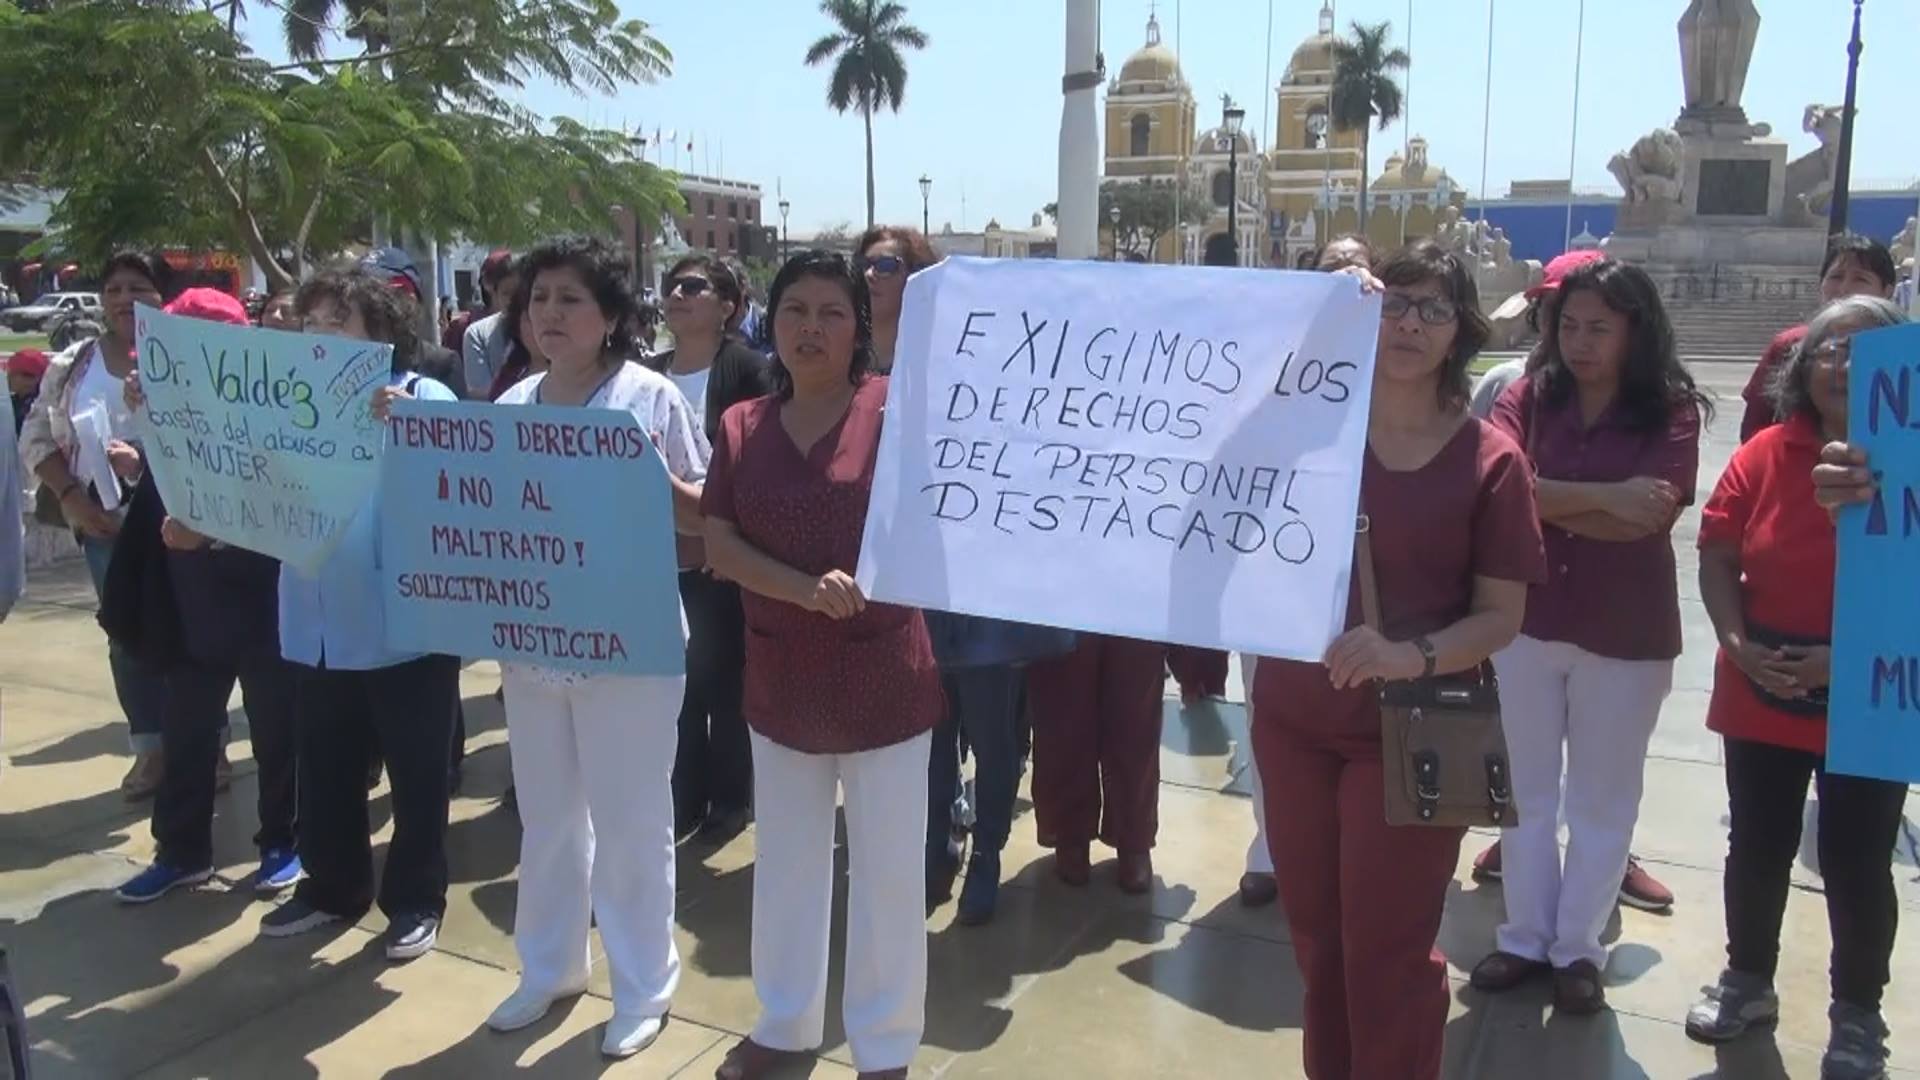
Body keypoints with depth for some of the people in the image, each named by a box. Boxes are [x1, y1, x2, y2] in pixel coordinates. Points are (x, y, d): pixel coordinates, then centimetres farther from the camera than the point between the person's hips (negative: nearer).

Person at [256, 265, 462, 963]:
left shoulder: (426, 398, -9)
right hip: (315, 627, 5)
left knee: (415, 774, 9)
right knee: (325, 772, 19)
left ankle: (415, 900, 25)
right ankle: (332, 887, 37)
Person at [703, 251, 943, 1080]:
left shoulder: (894, 408, -8)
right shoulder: (741, 426, 3)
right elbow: (718, 544, -4)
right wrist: (806, 590, -18)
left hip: (881, 672, -4)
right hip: (779, 676, 4)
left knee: (887, 870, 8)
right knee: (783, 860, 19)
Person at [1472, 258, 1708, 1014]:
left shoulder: (1671, 411, -8)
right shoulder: (1528, 396, -3)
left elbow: (1649, 517, -20)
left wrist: (1544, 503, -14)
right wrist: (1604, 498, -26)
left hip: (1626, 634, -2)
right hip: (1527, 622, 2)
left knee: (1602, 800, 13)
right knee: (1528, 792, 14)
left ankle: (1578, 947, 29)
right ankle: (1526, 937, 30)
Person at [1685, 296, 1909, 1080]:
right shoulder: (1766, 454, -1)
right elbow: (1716, 554, 0)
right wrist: (1737, 642, -13)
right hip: (1762, 696, 3)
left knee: (1857, 866, 8)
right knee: (1756, 849, 15)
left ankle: (1858, 1017, 29)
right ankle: (1747, 982, 36)